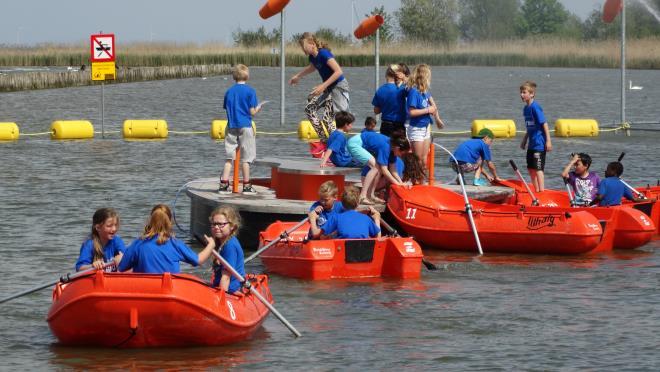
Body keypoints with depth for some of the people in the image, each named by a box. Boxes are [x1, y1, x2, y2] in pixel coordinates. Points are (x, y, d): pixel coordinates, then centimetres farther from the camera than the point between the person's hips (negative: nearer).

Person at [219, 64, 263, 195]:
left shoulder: (229, 91, 5)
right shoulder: (250, 91, -6)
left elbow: (226, 108, 9)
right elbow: (252, 112, -9)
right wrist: (258, 108, 12)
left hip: (231, 127, 3)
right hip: (245, 127, -3)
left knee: (229, 157, 7)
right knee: (245, 158, 3)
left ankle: (224, 184, 1)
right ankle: (246, 186, 6)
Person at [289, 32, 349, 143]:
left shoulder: (323, 54, -24)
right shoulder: (312, 57, 4)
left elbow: (338, 71, -31)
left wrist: (323, 86, -30)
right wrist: (298, 76, 41)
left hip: (339, 86, -10)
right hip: (328, 87, 10)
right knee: (310, 108, 8)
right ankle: (324, 139, 12)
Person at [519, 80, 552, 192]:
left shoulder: (535, 107, -16)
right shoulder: (526, 108, 11)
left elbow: (544, 124, -17)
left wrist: (548, 141, -20)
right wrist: (524, 141, 25)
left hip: (539, 144, -10)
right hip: (532, 144, 10)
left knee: (538, 168, -10)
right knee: (531, 168, 14)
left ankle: (542, 191, -9)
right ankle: (536, 191, 23)